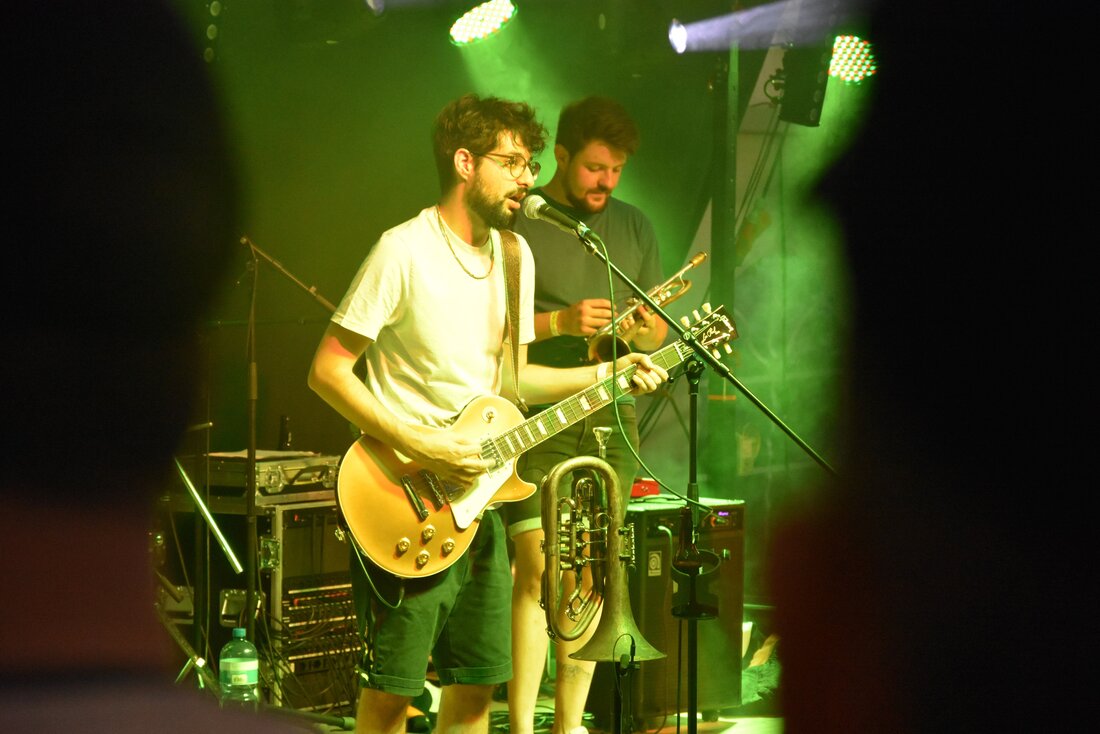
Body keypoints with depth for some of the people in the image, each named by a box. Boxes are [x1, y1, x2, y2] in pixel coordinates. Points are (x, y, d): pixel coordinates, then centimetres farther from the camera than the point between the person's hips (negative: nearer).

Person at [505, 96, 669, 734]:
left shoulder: (634, 227, 15)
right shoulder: (516, 223, -2)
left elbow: (659, 334, 19)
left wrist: (643, 329, -4)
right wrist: (559, 323, -18)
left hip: (611, 421, 5)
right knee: (541, 572, -12)